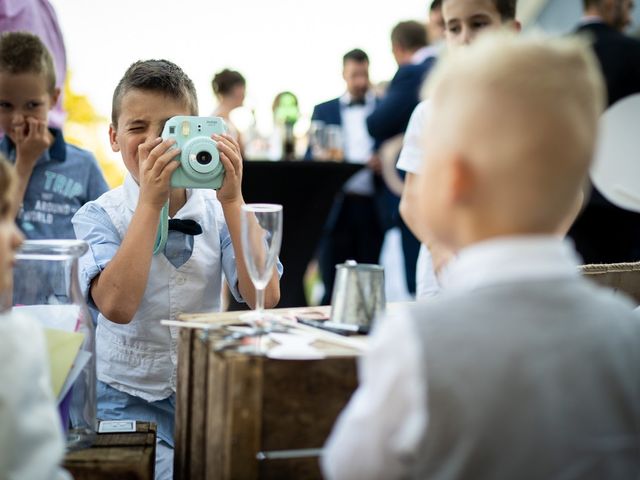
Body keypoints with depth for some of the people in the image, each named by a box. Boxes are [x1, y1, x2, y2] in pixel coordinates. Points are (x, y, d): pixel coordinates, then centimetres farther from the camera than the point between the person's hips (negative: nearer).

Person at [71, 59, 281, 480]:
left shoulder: (218, 212, 0)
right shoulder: (99, 217, -5)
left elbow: (265, 297, -15)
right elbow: (117, 306, -24)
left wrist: (231, 200, -20)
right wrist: (151, 202, -25)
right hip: (129, 401, -2)